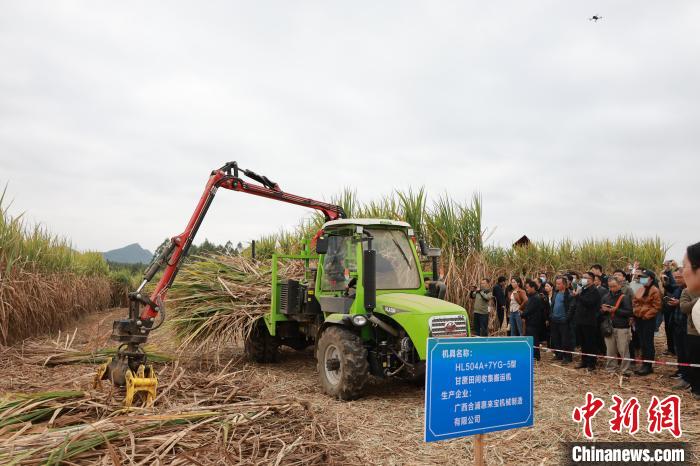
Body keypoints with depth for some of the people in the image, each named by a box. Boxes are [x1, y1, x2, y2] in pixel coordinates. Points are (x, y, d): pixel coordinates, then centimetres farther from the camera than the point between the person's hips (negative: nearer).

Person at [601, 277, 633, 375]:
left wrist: (616, 310, -17)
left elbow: (629, 312, -10)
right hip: (609, 327, 4)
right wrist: (603, 309, -3)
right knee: (610, 350, 8)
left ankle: (625, 370, 5)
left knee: (623, 350, -3)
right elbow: (601, 311, 19)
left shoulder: (624, 297, -4)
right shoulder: (606, 297, 11)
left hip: (622, 328, -4)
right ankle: (610, 369, 17)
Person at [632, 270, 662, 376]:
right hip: (639, 319, 8)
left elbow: (656, 307, -14)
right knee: (642, 342, 12)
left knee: (648, 343, -2)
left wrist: (646, 315, -16)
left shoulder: (655, 291, -10)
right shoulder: (640, 290, 13)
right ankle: (644, 364, 21)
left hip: (649, 320, -8)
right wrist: (636, 312, 6)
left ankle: (648, 366, 5)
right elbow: (634, 302, 19)